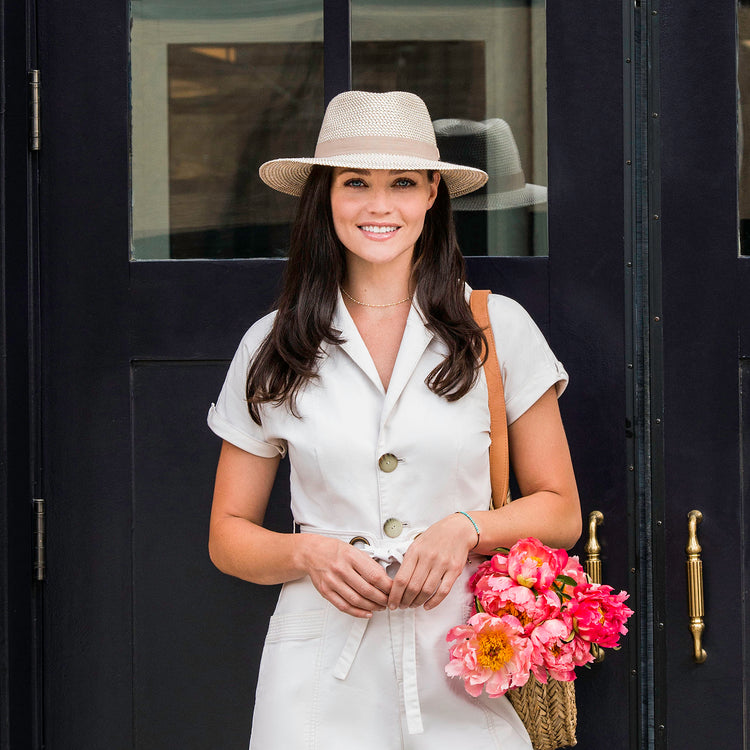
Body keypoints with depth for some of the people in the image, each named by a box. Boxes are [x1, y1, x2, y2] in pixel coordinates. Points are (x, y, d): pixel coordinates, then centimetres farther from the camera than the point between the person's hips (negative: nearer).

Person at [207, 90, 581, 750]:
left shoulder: (499, 329, 2)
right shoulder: (271, 350, 5)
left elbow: (560, 510, 6)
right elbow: (229, 534, 9)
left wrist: (467, 529, -13)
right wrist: (307, 553, -11)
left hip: (462, 676, 0)